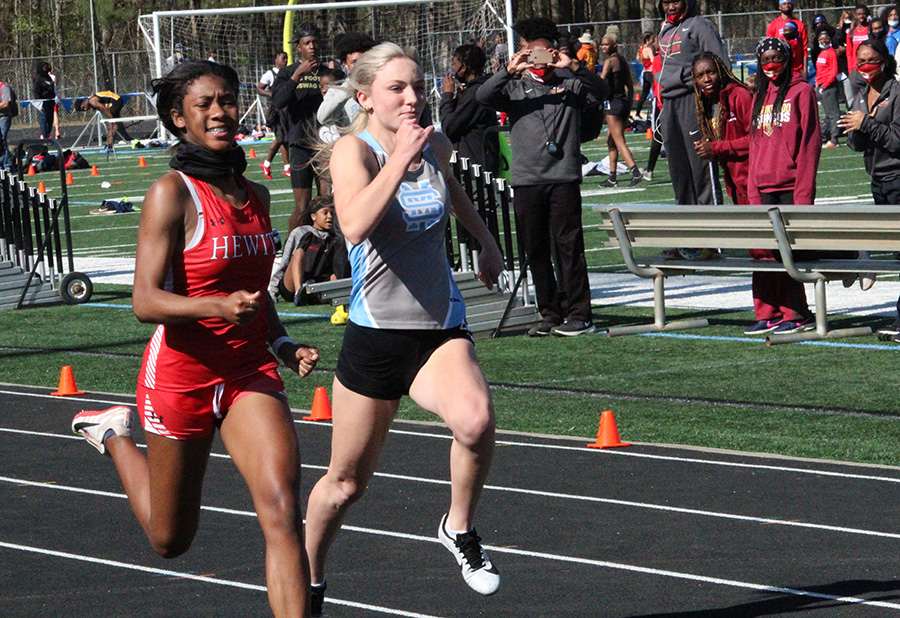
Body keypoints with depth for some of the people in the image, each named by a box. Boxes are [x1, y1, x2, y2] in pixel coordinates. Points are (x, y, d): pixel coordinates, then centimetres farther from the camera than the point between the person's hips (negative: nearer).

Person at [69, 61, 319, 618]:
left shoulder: (255, 196, 8)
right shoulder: (172, 194, -13)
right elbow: (145, 301, -19)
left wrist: (284, 345, 5)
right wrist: (219, 306, -35)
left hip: (250, 372, 4)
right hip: (182, 375, -4)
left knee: (282, 512, -18)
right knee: (171, 539, 15)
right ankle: (115, 434, 42)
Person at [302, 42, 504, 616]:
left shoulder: (436, 146, 3)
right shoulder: (353, 150, -12)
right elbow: (356, 225, -33)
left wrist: (486, 239, 29)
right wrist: (399, 159, -33)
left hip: (442, 329, 3)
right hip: (376, 336, -3)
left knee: (476, 421, -30)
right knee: (347, 482, 10)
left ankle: (460, 529, -3)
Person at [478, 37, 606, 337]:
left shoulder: (570, 87, 12)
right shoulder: (514, 89, 15)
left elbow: (600, 90, -3)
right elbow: (484, 96, -1)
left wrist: (574, 67, -16)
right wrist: (509, 71, -15)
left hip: (564, 178, -2)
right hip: (526, 180, 2)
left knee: (568, 245, -8)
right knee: (536, 251, 4)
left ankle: (579, 314, -5)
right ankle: (550, 315, 11)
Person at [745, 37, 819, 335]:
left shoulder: (801, 91, -2)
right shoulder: (759, 98, 18)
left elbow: (810, 142, -7)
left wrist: (804, 192, -13)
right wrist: (752, 190, 10)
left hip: (791, 186, -6)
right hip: (764, 188, 6)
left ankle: (796, 315, -1)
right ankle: (769, 314, 8)